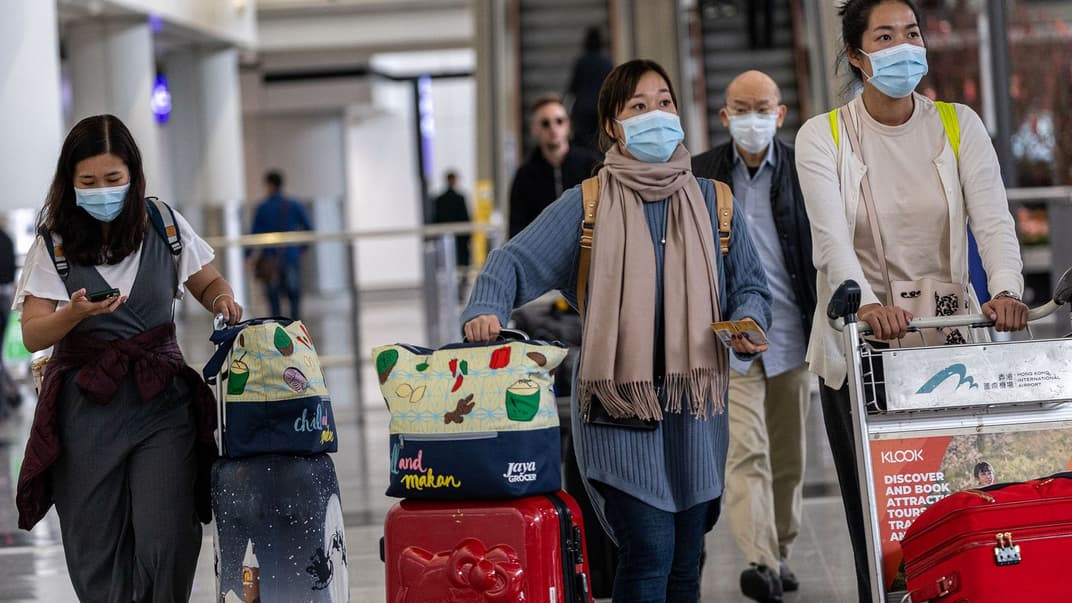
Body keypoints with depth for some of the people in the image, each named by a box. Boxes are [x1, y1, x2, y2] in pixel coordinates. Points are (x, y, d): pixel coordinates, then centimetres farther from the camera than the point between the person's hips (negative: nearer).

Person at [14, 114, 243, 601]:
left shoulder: (165, 227, 3)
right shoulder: (53, 244, 1)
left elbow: (208, 284, 17)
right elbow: (33, 335, -4)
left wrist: (223, 300, -7)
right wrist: (77, 312, -25)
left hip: (161, 401, 0)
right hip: (87, 409, 0)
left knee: (167, 540, -12)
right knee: (95, 547, 3)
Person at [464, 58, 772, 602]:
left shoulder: (712, 202, 10)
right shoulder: (586, 205, 2)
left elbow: (749, 286, 14)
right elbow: (514, 261, -4)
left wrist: (748, 323, -8)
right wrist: (486, 308, -24)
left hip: (695, 409, 3)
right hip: (617, 408, -3)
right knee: (649, 551, -14)